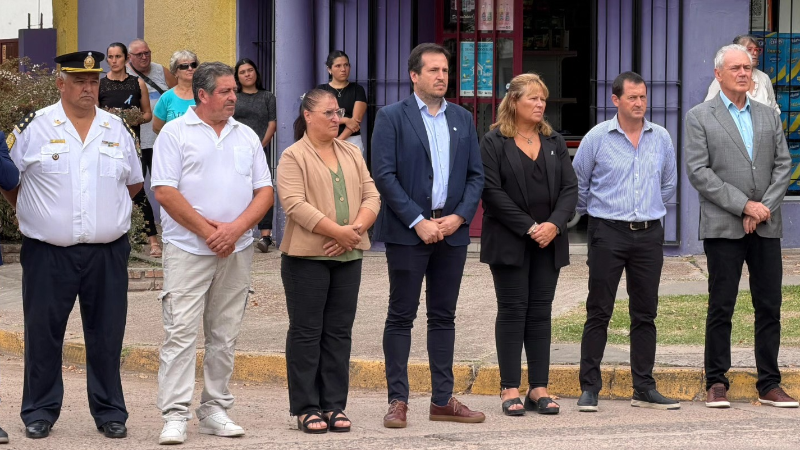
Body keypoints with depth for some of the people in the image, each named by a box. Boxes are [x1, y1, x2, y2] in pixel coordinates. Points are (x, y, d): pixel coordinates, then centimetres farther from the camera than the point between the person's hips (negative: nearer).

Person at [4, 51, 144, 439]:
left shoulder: (118, 130, 9)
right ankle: (39, 412, 14)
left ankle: (109, 412, 15)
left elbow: (134, 182, 22)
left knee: (107, 335, 6)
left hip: (108, 253, 2)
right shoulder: (34, 128, 0)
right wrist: (29, 212, 5)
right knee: (43, 334, 3)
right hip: (48, 253, -2)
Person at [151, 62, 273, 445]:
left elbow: (264, 191, 9)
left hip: (237, 251, 5)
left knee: (224, 335, 8)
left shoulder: (247, 137, 13)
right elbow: (165, 192, -8)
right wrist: (208, 231, -11)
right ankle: (175, 416, -8)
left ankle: (215, 410, 15)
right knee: (181, 332, -8)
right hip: (188, 250, -5)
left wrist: (236, 228, -8)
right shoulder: (175, 133, -1)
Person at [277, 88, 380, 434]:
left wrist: (357, 228, -10)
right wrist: (338, 232, -19)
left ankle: (334, 405, 13)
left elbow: (371, 196, 8)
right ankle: (306, 408, 5)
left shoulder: (352, 153, 13)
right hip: (307, 256, -5)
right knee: (306, 331, 0)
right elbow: (295, 205, -16)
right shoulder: (294, 157, -5)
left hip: (348, 256, 5)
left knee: (339, 332, 7)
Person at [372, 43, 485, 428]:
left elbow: (476, 175, 11)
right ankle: (398, 400, 2)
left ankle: (442, 399, 13)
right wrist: (418, 221, -14)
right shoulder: (392, 117, -2)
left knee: (444, 317, 8)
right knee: (401, 316, -1)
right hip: (407, 232, -4)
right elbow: (383, 174, -9)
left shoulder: (462, 119, 12)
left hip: (452, 229, 4)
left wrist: (459, 216, -5)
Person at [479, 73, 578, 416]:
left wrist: (554, 224, -11)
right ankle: (510, 390, 1)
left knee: (540, 312, 4)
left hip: (548, 243, 4)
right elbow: (492, 192, -10)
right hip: (510, 243, -4)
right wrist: (529, 227, -14)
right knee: (512, 311, -2)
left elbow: (570, 188, 7)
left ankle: (539, 389, 6)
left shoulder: (554, 142, 13)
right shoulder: (494, 143, -1)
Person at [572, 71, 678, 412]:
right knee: (599, 312, -2)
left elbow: (669, 182, 21)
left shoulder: (661, 138, 6)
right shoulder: (597, 137, -3)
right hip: (608, 232, -3)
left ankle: (644, 389, 12)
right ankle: (589, 388, 2)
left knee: (645, 314, 7)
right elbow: (578, 183, 7)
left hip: (649, 234, 3)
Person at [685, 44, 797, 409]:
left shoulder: (769, 116, 15)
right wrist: (744, 205, -12)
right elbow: (698, 172, -7)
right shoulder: (699, 117, 2)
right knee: (721, 307, -1)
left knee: (770, 306, 3)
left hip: (766, 226, 4)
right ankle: (716, 383, 6)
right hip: (723, 226, -4)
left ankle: (769, 385, 9)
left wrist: (764, 208, -7)